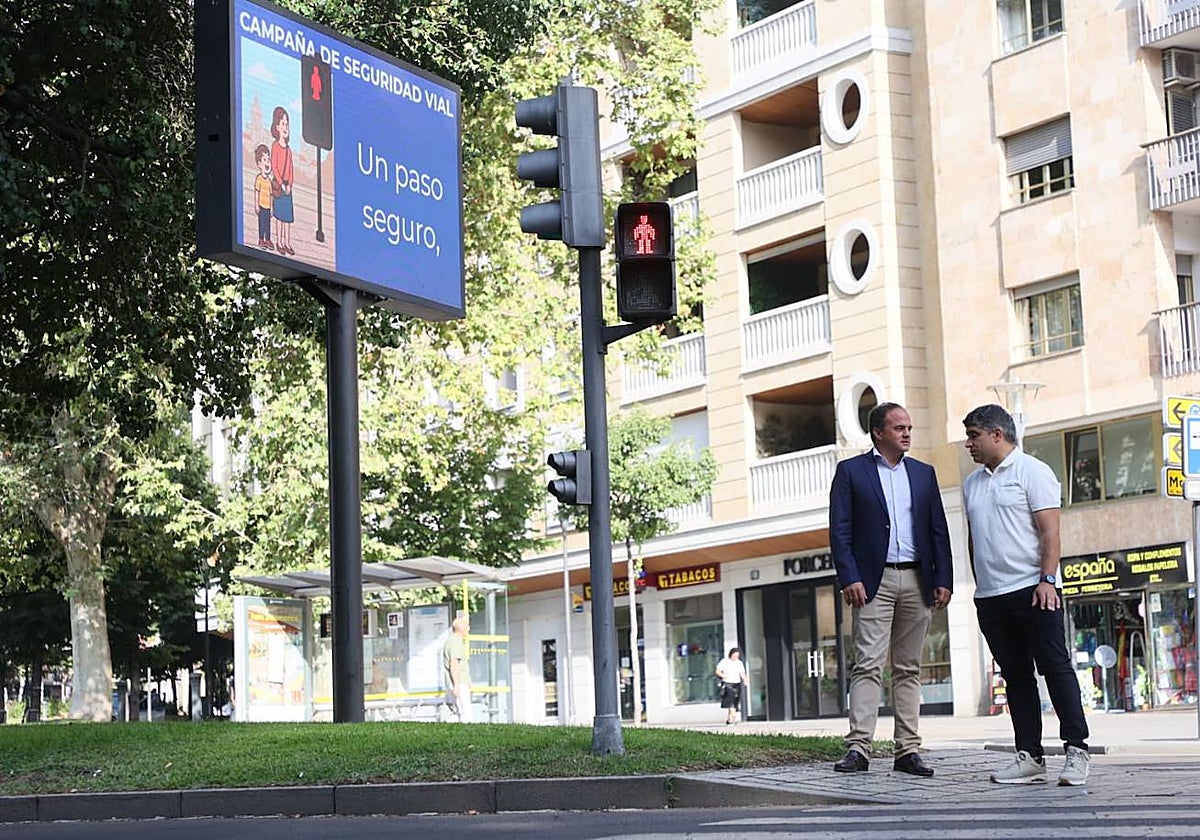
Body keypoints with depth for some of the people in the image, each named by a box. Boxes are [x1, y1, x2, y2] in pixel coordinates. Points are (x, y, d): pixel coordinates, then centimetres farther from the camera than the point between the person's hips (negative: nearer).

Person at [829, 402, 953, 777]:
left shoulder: (923, 473, 15)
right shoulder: (851, 471, 3)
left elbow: (939, 531, 13)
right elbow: (840, 531, -2)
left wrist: (943, 580, 4)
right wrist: (849, 578, -12)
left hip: (917, 581, 4)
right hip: (874, 582, -4)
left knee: (908, 669, 6)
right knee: (868, 665, -11)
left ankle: (908, 751, 7)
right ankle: (858, 748, -14)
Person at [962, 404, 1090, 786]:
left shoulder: (1032, 471, -1)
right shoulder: (972, 483, 18)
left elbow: (1050, 531, -8)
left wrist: (1047, 579, -17)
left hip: (1033, 590, -6)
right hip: (990, 597, 6)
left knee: (1055, 667, -7)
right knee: (1016, 677, 6)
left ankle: (1077, 751, -4)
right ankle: (1029, 756, 6)